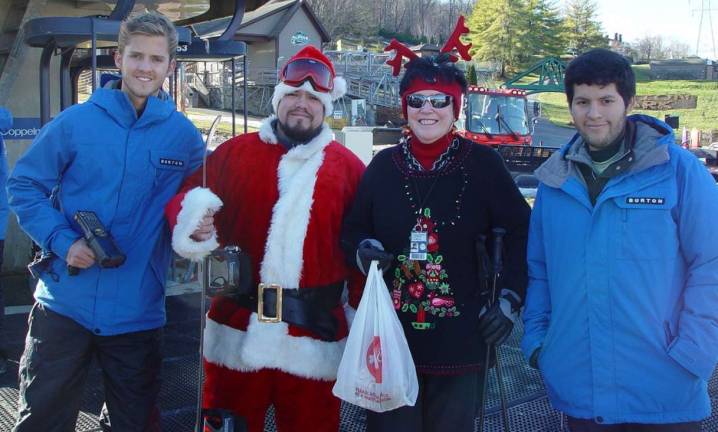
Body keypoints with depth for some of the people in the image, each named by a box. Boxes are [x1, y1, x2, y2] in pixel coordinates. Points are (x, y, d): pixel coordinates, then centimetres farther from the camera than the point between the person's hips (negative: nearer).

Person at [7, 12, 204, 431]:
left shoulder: (185, 137, -1)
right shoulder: (76, 122, -5)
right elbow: (25, 185, 0)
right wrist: (62, 241, -14)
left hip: (138, 313, 1)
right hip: (64, 304, -1)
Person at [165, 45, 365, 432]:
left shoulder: (349, 167, 5)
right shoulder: (234, 153, 5)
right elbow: (187, 198, 4)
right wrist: (193, 220, -19)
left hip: (315, 335, 0)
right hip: (237, 328, 1)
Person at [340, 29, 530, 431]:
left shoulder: (483, 163, -4)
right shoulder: (384, 165, 3)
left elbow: (522, 232, 1)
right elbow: (353, 229, 11)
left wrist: (509, 299, -5)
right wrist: (364, 251, -10)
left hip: (461, 338, -1)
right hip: (390, 335, 2)